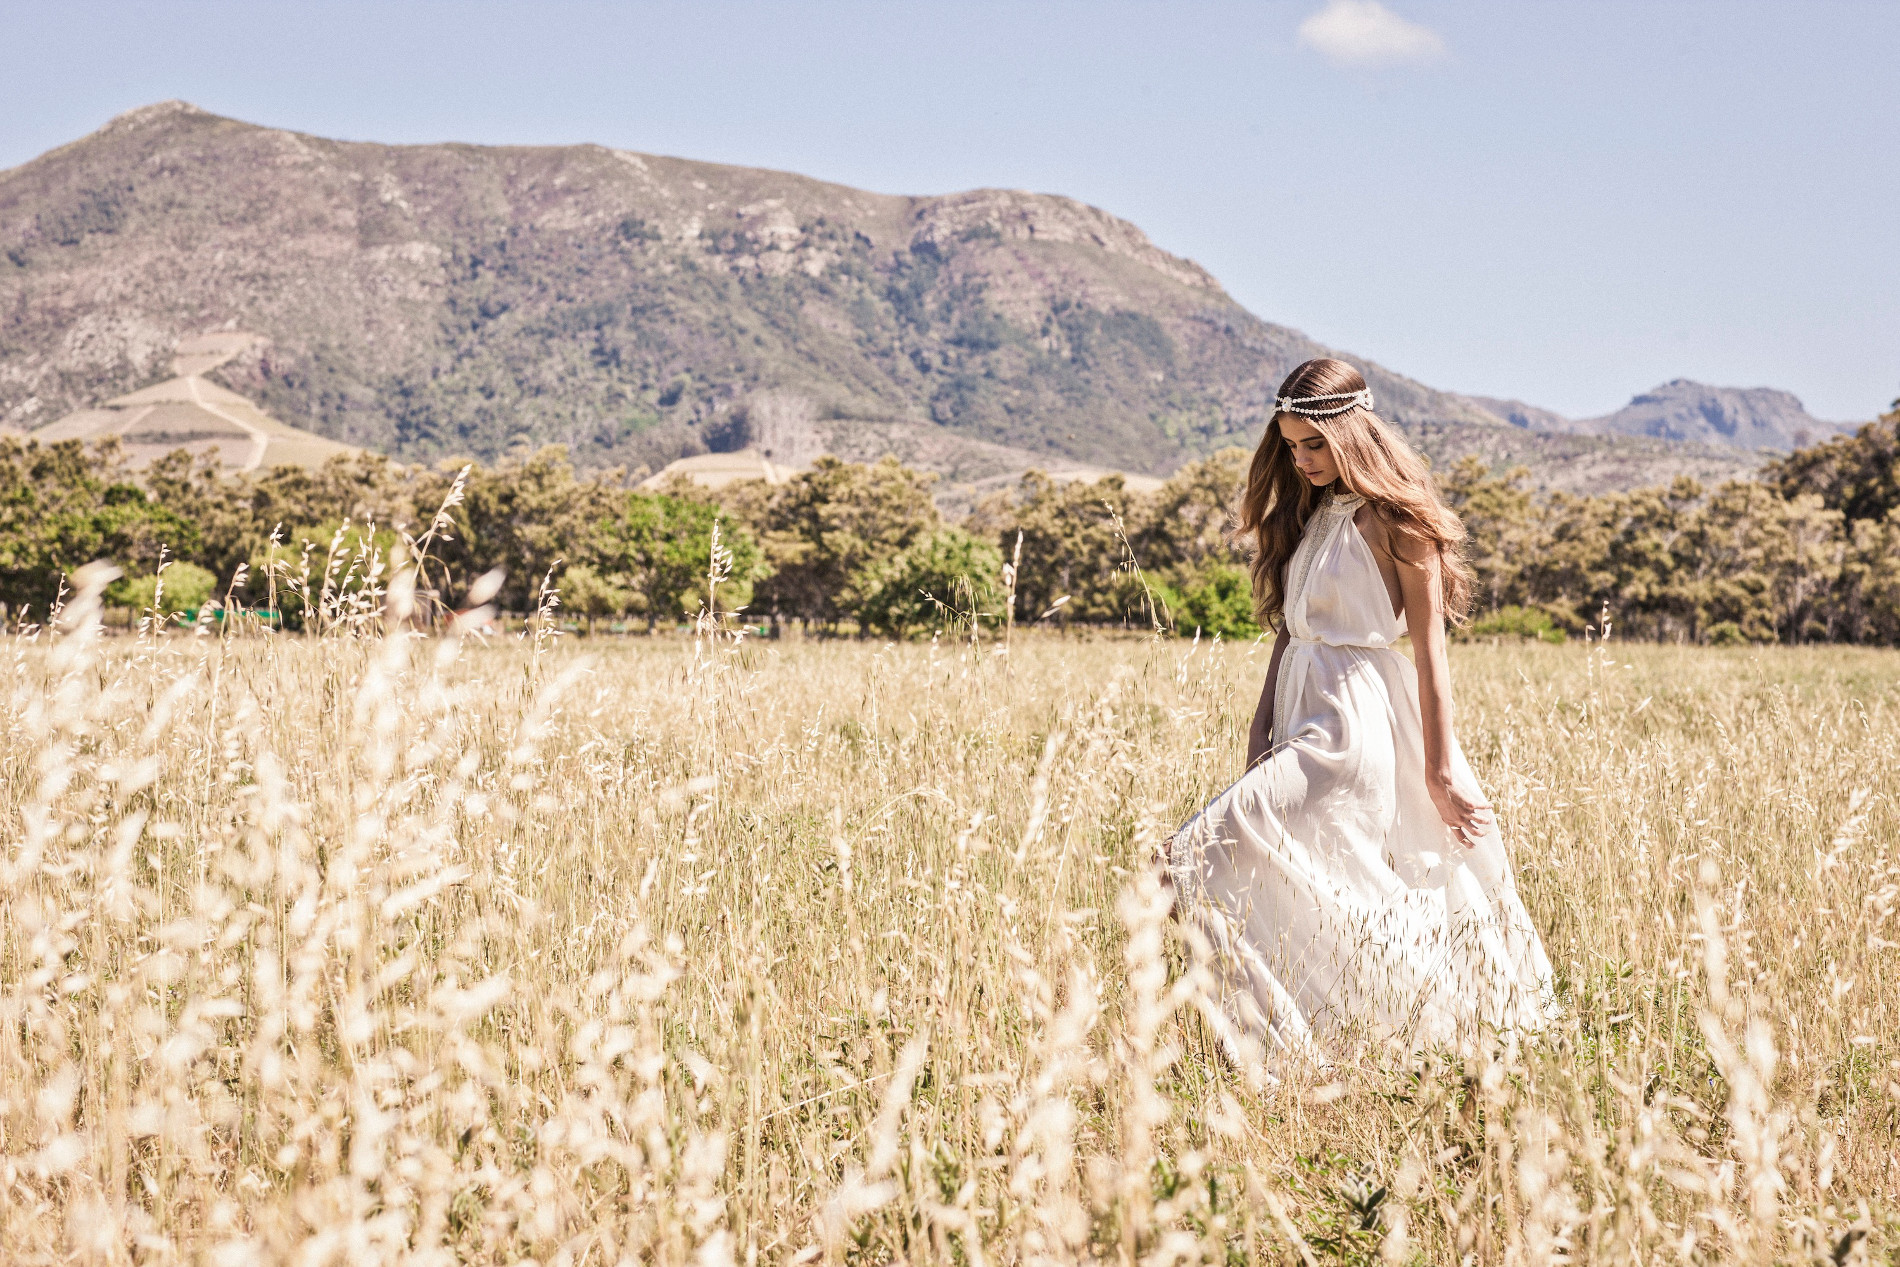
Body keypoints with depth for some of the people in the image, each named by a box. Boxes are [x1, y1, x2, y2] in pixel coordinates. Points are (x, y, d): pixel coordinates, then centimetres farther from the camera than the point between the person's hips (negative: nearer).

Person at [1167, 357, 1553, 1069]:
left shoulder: (1394, 520, -8)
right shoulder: (1309, 513, 14)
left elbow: (1430, 651, -11)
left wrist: (1441, 770, -12)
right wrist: (1262, 721, 6)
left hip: (1353, 722, -8)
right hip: (1304, 710, 8)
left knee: (1211, 858, -18)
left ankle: (1278, 1037, -12)